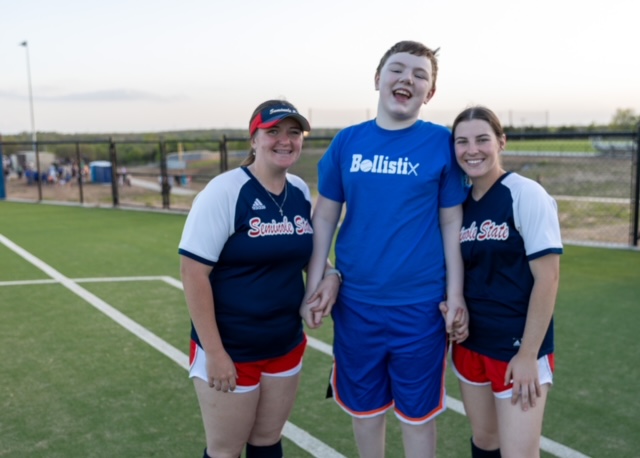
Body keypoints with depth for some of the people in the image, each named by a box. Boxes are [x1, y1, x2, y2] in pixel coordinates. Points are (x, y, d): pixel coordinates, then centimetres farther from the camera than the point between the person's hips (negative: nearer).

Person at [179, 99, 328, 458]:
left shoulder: (301, 192, 2)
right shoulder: (224, 191, -16)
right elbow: (193, 271, -18)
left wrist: (329, 277, -6)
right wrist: (214, 352, -19)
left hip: (287, 345, 5)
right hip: (230, 350, -5)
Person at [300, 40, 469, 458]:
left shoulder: (441, 142, -5)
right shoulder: (347, 141, 1)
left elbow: (452, 223, -2)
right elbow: (325, 216, 5)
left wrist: (455, 295, -4)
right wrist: (315, 284, 0)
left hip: (419, 304, -2)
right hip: (356, 302, 2)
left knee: (417, 412, 13)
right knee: (364, 407, 18)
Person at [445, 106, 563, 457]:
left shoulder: (526, 195, -13)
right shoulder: (460, 202, 5)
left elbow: (547, 277, -15)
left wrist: (528, 353, -17)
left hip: (517, 346, -6)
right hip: (469, 342, 6)